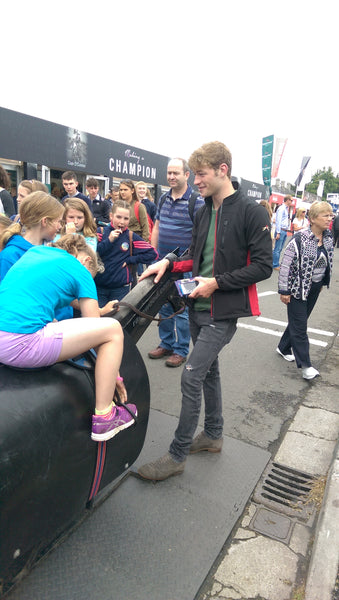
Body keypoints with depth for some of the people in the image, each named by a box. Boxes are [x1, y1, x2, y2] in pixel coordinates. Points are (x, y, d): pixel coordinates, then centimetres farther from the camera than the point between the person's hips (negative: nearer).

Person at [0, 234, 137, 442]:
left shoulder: (35, 251, 23)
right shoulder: (80, 271, 6)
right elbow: (96, 329, 8)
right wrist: (115, 375, 19)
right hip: (21, 344, -8)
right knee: (113, 328, 0)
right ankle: (104, 418, 9)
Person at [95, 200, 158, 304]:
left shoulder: (131, 237, 0)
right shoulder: (101, 232, 0)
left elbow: (153, 253, -4)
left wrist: (130, 260, -8)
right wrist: (109, 240, -18)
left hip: (121, 289, 0)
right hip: (99, 287, 0)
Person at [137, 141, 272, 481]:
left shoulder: (251, 213, -12)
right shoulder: (203, 213, 10)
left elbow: (263, 267, -15)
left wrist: (217, 283, -19)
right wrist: (168, 263, -1)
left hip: (224, 312, -8)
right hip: (198, 308, 8)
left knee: (191, 377, -8)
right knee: (208, 371, 18)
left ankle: (177, 455, 10)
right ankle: (213, 435, 38)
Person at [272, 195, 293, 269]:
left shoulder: (286, 209, 17)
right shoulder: (281, 208, -11)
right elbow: (278, 220, -16)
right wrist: (278, 233, -20)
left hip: (285, 231, 9)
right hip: (281, 230, -9)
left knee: (280, 249, 12)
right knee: (277, 249, -4)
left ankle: (276, 264, 19)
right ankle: (275, 265, 1)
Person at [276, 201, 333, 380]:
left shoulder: (328, 239, 2)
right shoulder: (300, 239, -20)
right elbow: (286, 265, -18)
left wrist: (322, 283, 20)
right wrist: (284, 291, -16)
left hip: (314, 289, 7)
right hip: (298, 289, -7)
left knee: (298, 322, 18)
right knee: (299, 326, -1)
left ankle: (284, 348, 37)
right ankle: (305, 365, 8)